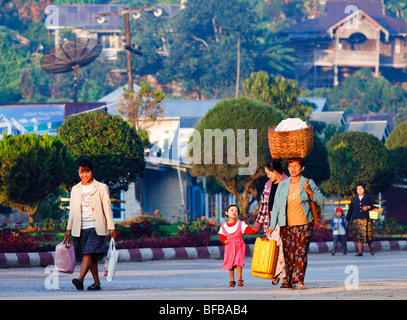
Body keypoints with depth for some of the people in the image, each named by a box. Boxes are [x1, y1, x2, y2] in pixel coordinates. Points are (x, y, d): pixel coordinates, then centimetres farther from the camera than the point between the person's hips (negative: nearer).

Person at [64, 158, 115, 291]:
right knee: (88, 256, 5)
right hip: (80, 229, 5)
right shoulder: (75, 189, 16)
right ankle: (97, 282, 12)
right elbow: (72, 210, 18)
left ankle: (80, 279, -33)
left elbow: (107, 209, 3)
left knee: (89, 252, -20)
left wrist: (111, 227, -1)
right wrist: (69, 229, 13)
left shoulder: (101, 188, 4)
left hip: (95, 227, -5)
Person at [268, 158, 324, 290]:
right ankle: (288, 280, 12)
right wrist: (271, 227, 8)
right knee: (288, 254, 2)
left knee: (301, 253, -11)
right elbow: (276, 206, 10)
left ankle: (299, 281, -10)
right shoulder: (282, 185, 7)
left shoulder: (309, 183, 2)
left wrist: (309, 191, -14)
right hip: (286, 225, 2)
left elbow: (320, 200, 3)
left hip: (304, 225, -2)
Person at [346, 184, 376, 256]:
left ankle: (370, 247, 21)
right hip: (356, 220, 2)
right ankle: (360, 251, -8)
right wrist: (347, 220, 17)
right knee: (358, 236, -7)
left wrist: (368, 207, -13)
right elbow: (350, 210, 20)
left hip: (366, 219, -2)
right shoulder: (353, 199, 19)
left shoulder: (369, 197, 11)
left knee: (368, 234, -6)